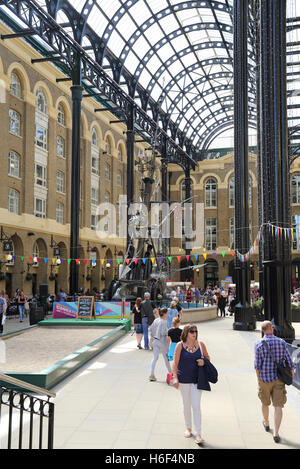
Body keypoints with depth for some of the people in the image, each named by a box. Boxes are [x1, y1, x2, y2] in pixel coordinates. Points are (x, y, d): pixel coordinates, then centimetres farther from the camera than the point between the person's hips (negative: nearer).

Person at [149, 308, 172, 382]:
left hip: (155, 340, 7)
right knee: (166, 357, 10)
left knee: (155, 357, 8)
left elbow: (151, 329, 10)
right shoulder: (163, 321, -18)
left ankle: (151, 374, 2)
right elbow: (162, 332, -23)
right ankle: (170, 373, 25)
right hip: (161, 341, -6)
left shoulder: (156, 320, 4)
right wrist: (168, 332, -7)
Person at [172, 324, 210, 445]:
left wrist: (204, 362, -10)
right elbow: (175, 362, -8)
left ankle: (198, 434, 2)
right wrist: (175, 377, -15)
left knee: (196, 406, -4)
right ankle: (188, 428, 33)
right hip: (184, 380, 0)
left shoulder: (200, 344, -1)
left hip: (197, 380, 0)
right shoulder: (180, 345, -8)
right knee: (186, 405, 13)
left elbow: (207, 357, 12)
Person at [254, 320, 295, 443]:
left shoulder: (259, 345, -11)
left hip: (265, 379, 0)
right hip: (279, 379, 0)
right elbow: (289, 363, -5)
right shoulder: (282, 342, -6)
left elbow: (257, 365, -10)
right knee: (278, 406, 2)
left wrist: (259, 380, 4)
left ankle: (266, 423, 43)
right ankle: (276, 433, -7)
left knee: (265, 403, 22)